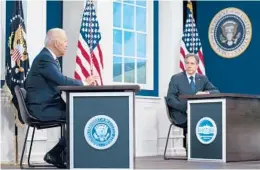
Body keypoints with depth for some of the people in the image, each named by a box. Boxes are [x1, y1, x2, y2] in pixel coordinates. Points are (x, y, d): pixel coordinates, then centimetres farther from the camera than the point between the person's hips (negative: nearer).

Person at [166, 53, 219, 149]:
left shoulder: (203, 79, 13)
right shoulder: (176, 78, 2)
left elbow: (216, 92, 3)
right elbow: (170, 99, -6)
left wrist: (206, 92, -20)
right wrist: (185, 108, -20)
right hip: (181, 115, -3)